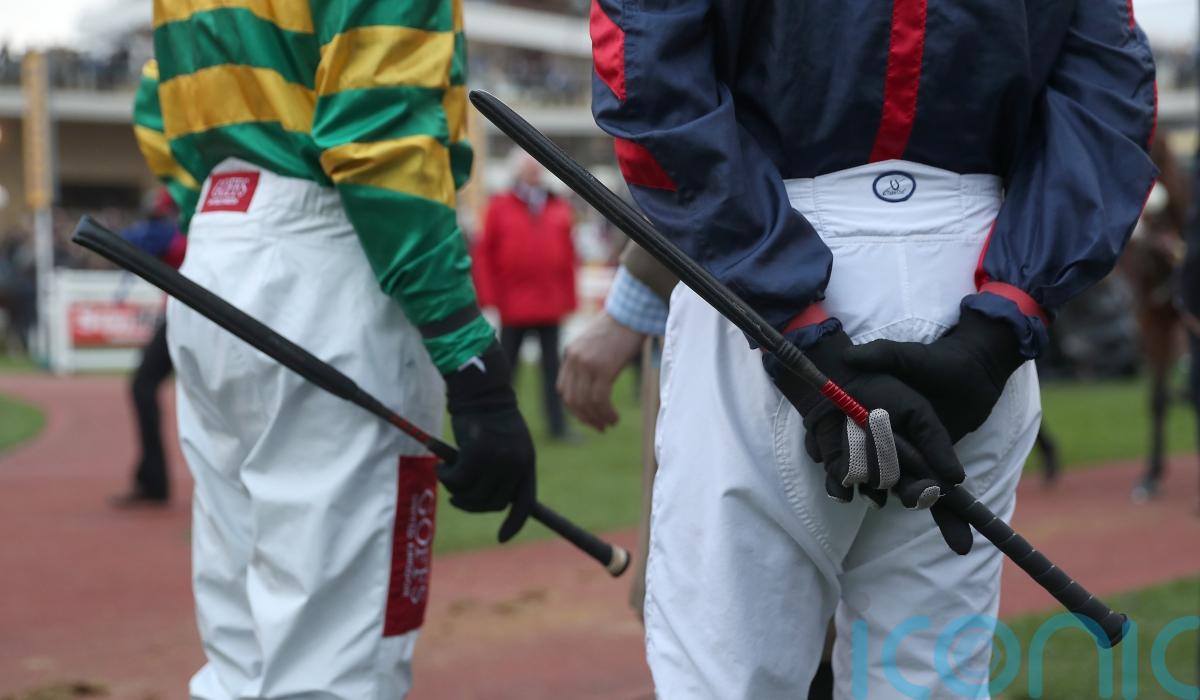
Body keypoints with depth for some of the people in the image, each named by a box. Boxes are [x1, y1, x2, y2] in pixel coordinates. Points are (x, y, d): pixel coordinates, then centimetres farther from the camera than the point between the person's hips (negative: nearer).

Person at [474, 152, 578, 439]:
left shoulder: (559, 208, 9)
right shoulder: (500, 206, 2)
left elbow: (568, 256, 9)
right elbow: (484, 253, 0)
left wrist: (567, 298, 4)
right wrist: (490, 296, -6)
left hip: (550, 305, 2)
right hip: (513, 305, -2)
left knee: (552, 366, 4)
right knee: (506, 366, 6)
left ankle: (558, 425, 7)